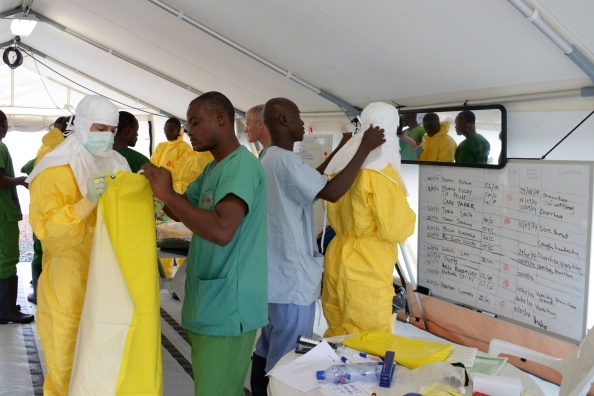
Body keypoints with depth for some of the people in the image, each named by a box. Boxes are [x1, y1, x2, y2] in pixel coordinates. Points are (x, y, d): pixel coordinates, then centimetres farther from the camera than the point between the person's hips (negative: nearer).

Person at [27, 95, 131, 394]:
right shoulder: (54, 169, -11)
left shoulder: (117, 164, 8)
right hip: (70, 278, -5)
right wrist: (87, 203, -33)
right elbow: (45, 228, -20)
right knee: (69, 353, 4)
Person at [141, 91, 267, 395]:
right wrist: (159, 187, -2)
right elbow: (178, 211, 17)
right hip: (211, 306, 10)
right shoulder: (213, 168, 15)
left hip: (227, 310, -10)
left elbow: (222, 231, -32)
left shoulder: (242, 166, -18)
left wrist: (168, 193, -24)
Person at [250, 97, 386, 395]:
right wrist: (364, 149, -19)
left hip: (276, 272, 10)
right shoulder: (285, 160, -19)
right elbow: (331, 192, -27)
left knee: (269, 348, 19)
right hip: (293, 276, -10)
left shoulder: (272, 159, 13)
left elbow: (310, 182, 22)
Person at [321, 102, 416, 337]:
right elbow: (396, 229, -14)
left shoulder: (343, 165, 6)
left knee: (337, 337, 17)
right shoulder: (380, 172, -16)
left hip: (338, 263, 8)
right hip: (366, 274, -8)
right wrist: (408, 216, 4)